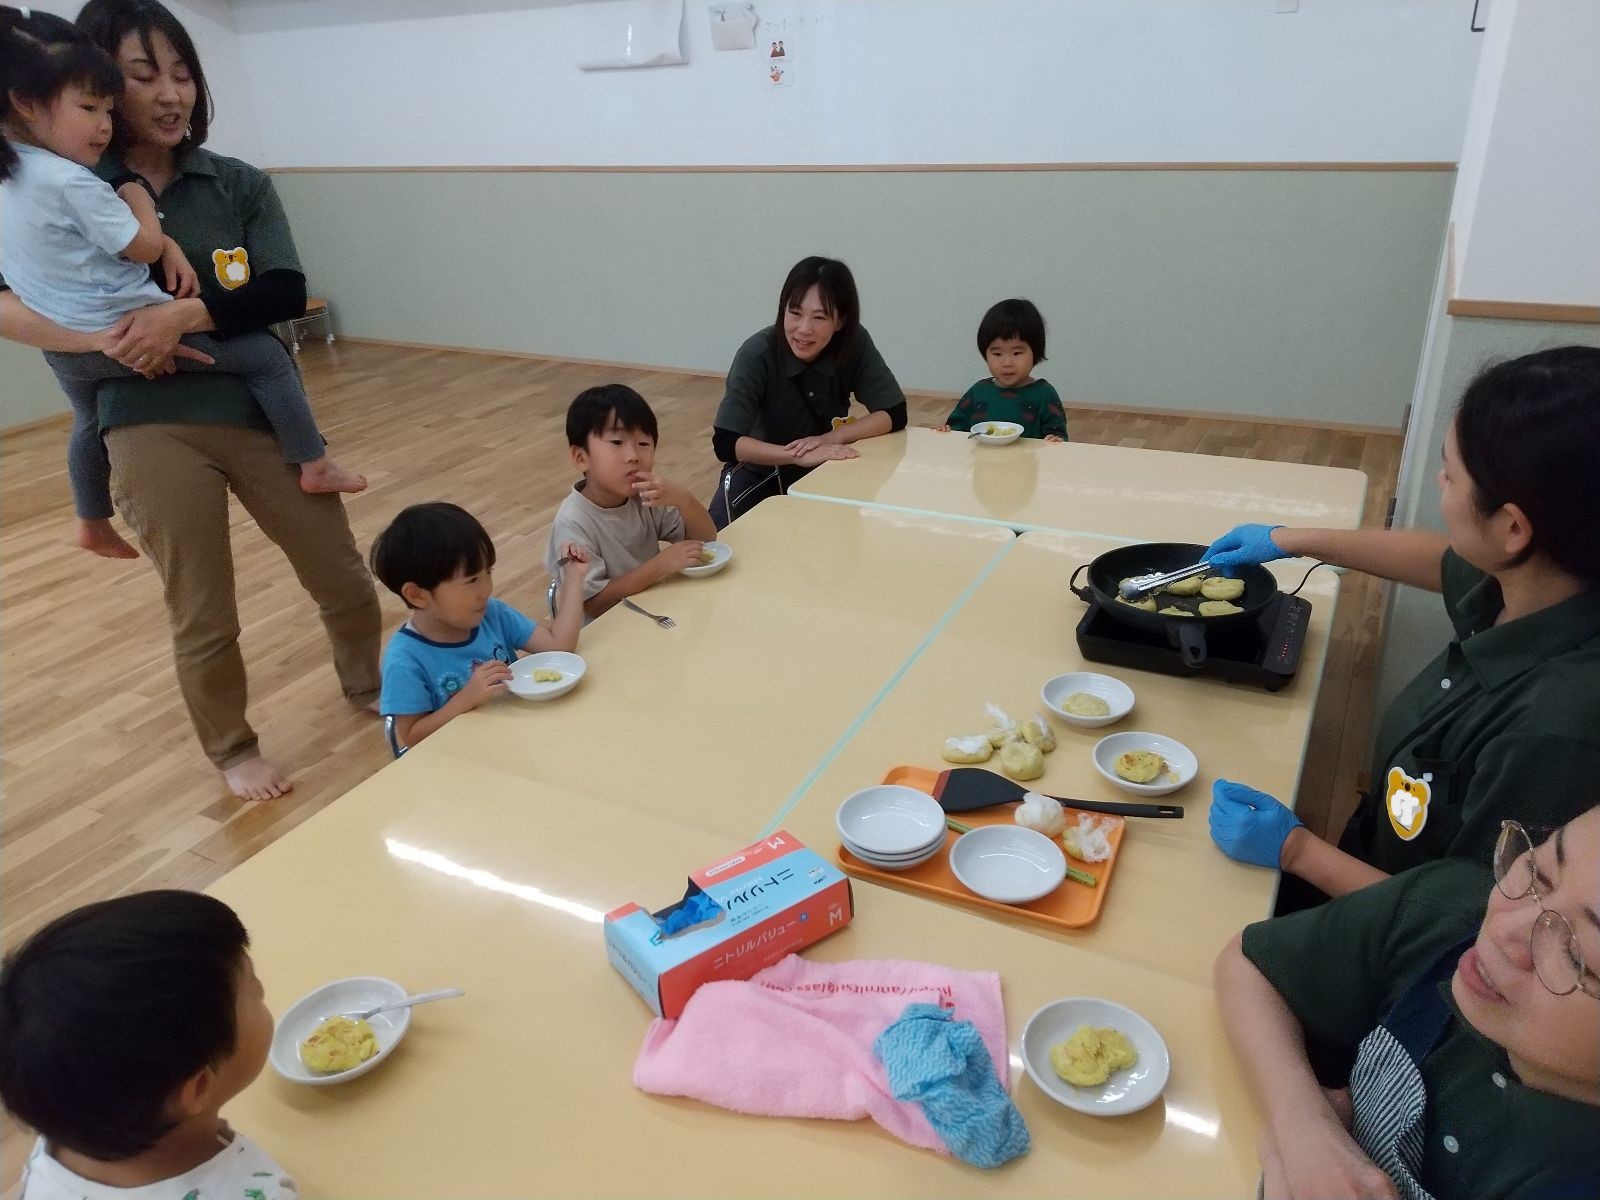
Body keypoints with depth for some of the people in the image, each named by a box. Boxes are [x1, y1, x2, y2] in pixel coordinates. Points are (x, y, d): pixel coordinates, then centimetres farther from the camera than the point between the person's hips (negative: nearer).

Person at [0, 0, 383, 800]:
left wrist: (184, 314, -21)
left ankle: (368, 691, 38)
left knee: (345, 583, 9)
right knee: (203, 620, 6)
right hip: (152, 429, -2)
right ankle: (232, 751, 31)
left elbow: (287, 292, -8)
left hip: (263, 412, 2)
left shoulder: (240, 184, 4)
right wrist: (102, 338, -19)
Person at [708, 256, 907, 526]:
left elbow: (894, 414, -16)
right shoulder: (758, 354, -26)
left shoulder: (855, 343, -19)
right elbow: (726, 443, -31)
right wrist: (797, 454, -41)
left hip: (826, 471, 3)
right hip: (762, 472, -2)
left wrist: (830, 438, -29)